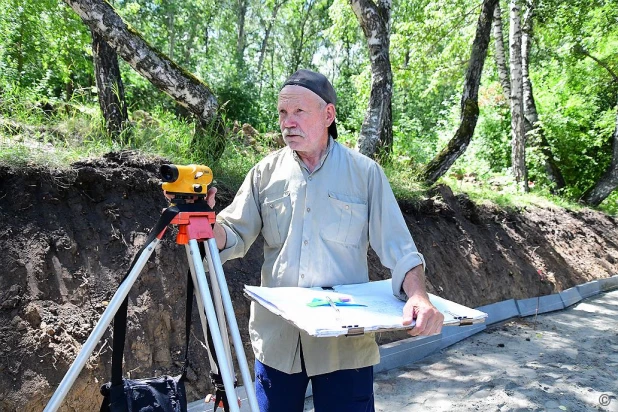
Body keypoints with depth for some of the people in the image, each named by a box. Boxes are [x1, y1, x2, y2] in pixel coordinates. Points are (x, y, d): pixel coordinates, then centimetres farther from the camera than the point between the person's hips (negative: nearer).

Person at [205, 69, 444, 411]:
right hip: (276, 338, 3)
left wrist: (418, 296, -23)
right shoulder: (266, 172, 3)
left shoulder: (365, 173, -3)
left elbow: (397, 248, -5)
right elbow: (234, 237, 2)